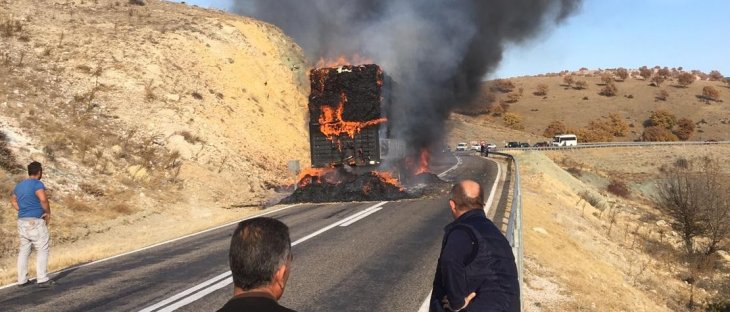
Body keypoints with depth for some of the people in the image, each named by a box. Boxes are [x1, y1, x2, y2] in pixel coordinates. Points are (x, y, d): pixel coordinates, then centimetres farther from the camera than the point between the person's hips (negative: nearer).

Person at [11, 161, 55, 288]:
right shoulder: (37, 184, -12)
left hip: (22, 221, 8)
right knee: (42, 250, -2)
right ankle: (42, 279, -5)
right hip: (35, 222, -8)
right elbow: (43, 199, -27)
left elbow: (13, 200, 28)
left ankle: (22, 280, 14)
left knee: (23, 251, 12)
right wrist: (48, 213, -12)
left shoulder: (19, 185, 14)